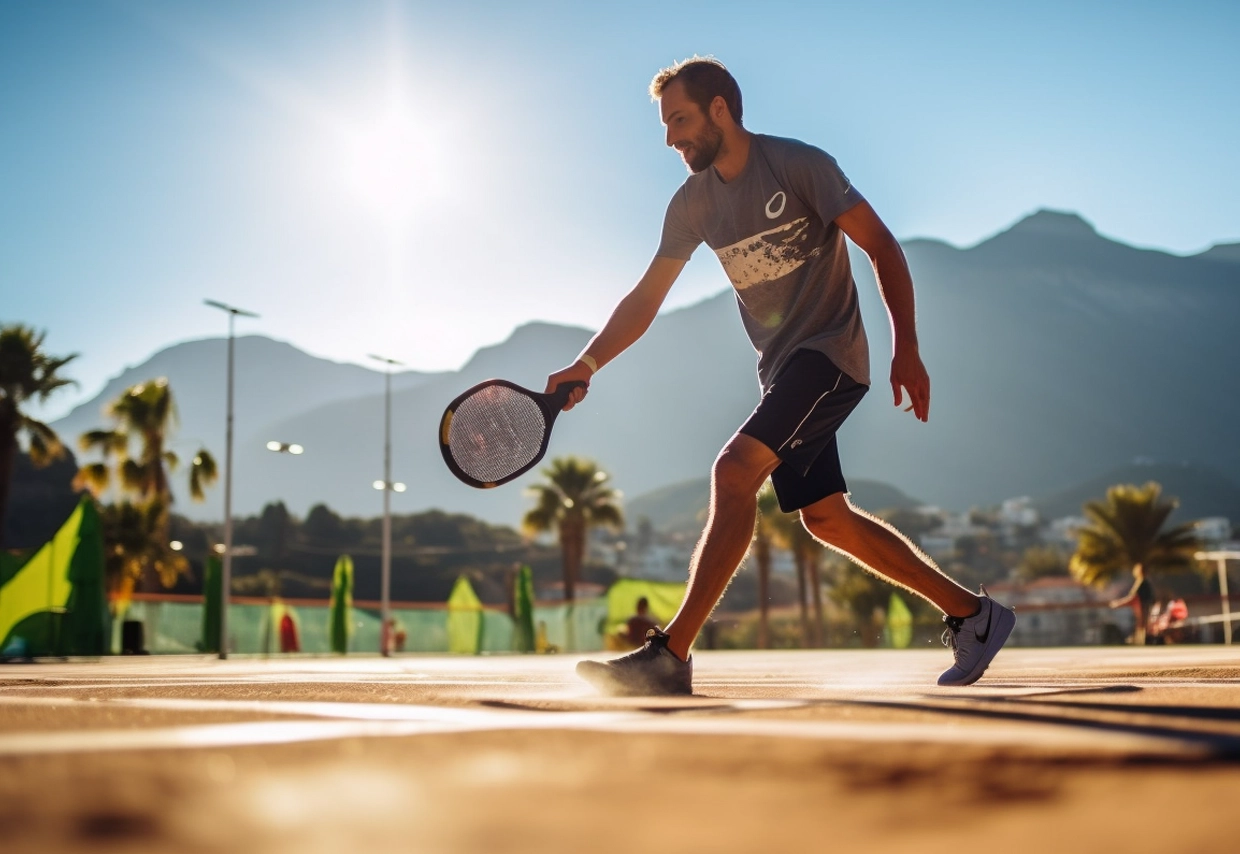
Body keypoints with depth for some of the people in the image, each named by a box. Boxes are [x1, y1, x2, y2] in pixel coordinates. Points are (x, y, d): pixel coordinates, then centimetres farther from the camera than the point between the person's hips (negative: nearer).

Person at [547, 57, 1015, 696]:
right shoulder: (693, 202, 6)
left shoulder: (801, 166, -11)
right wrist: (588, 363, -5)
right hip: (781, 368, 8)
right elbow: (646, 297, 8)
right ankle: (972, 614, 23)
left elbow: (881, 246, -10)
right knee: (826, 519, 8)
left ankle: (670, 655, -23)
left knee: (733, 471, -23)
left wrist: (906, 348, -18)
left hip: (831, 353, -7)